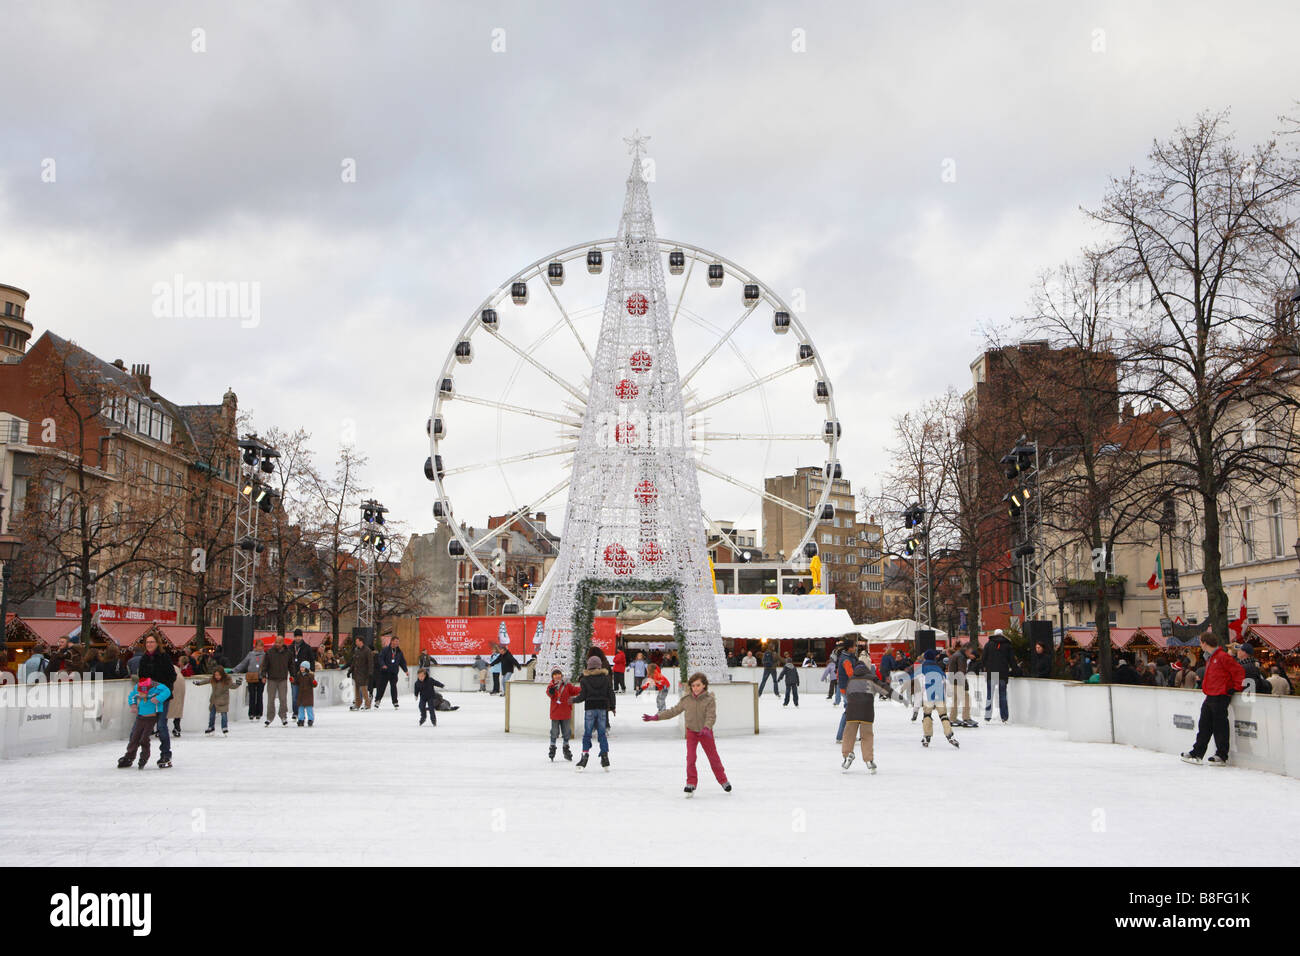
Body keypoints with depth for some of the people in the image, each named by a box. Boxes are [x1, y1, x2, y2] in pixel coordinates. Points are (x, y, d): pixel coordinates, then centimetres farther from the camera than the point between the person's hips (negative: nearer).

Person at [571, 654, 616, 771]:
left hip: (590, 708, -2)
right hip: (603, 708, 2)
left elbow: (583, 696, -5)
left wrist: (574, 700, 14)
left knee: (587, 733, 3)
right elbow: (611, 693, 5)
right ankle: (605, 757, 4)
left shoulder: (584, 679, -4)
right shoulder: (606, 677, 3)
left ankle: (585, 755, -5)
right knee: (602, 733, 7)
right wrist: (613, 707, 16)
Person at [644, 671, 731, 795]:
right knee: (690, 758, -8)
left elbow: (711, 716, -23)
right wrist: (656, 717, -3)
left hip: (705, 732, -2)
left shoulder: (709, 699, -15)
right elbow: (673, 711, 1)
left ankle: (723, 780, 26)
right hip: (691, 732, 2)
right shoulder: (686, 699, -6)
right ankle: (691, 783, 2)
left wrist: (706, 728, -42)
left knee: (713, 757, 8)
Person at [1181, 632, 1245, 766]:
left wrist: (1235, 688, -12)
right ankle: (1197, 753, 19)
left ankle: (1222, 756, 5)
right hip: (1209, 697, 9)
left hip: (1220, 698, -9)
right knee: (1204, 726, 12)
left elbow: (1239, 671, -15)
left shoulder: (1223, 657, -13)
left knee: (1220, 727, -3)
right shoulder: (1209, 658, 17)